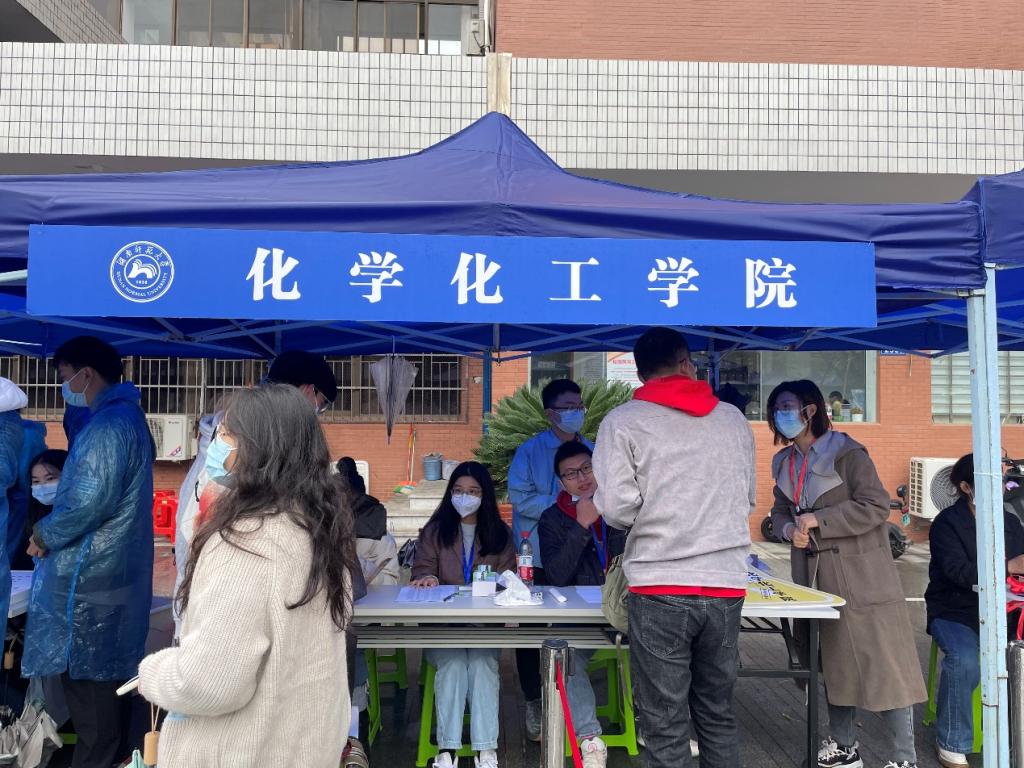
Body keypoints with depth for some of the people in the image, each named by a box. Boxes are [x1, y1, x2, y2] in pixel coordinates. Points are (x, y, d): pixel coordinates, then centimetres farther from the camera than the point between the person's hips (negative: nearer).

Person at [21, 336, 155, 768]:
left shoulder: (109, 424, -20)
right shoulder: (125, 415, 13)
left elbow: (91, 501, -26)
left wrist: (44, 535, -11)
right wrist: (54, 510, 11)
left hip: (89, 574, -10)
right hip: (113, 567, 10)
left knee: (85, 675, 0)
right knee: (108, 672, 18)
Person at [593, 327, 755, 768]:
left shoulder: (623, 422, -3)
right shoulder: (734, 420, 9)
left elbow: (616, 509, -11)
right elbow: (747, 501, 15)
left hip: (659, 589, -4)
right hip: (726, 587, 4)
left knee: (667, 729, 5)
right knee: (718, 717, 18)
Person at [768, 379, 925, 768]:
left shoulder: (845, 452, -13)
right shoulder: (785, 462, 9)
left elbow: (876, 506, -17)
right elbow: (781, 510, 17)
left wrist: (818, 521, -19)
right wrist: (789, 529, -5)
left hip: (860, 575, -7)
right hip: (817, 576, 7)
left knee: (882, 662, -2)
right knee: (834, 660, 15)